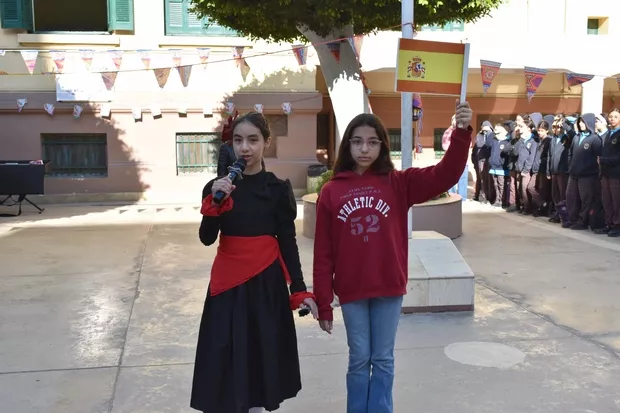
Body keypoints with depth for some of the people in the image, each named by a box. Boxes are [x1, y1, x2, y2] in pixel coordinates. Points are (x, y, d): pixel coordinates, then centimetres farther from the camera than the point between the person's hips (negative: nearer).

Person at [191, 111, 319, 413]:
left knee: (263, 350, 7)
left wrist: (299, 289, -5)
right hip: (228, 282, 1)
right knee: (226, 356, 0)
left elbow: (288, 242, 0)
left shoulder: (278, 189, -1)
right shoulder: (218, 186, 1)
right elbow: (206, 238, -8)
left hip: (267, 281, 0)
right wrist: (215, 202, -23)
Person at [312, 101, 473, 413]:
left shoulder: (399, 183, -2)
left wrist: (462, 132, -30)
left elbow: (444, 176, -15)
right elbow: (323, 252, -2)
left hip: (389, 288, 0)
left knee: (383, 360, 13)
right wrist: (323, 304, -2)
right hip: (351, 291, 0)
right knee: (359, 360, 13)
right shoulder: (331, 191, -3)